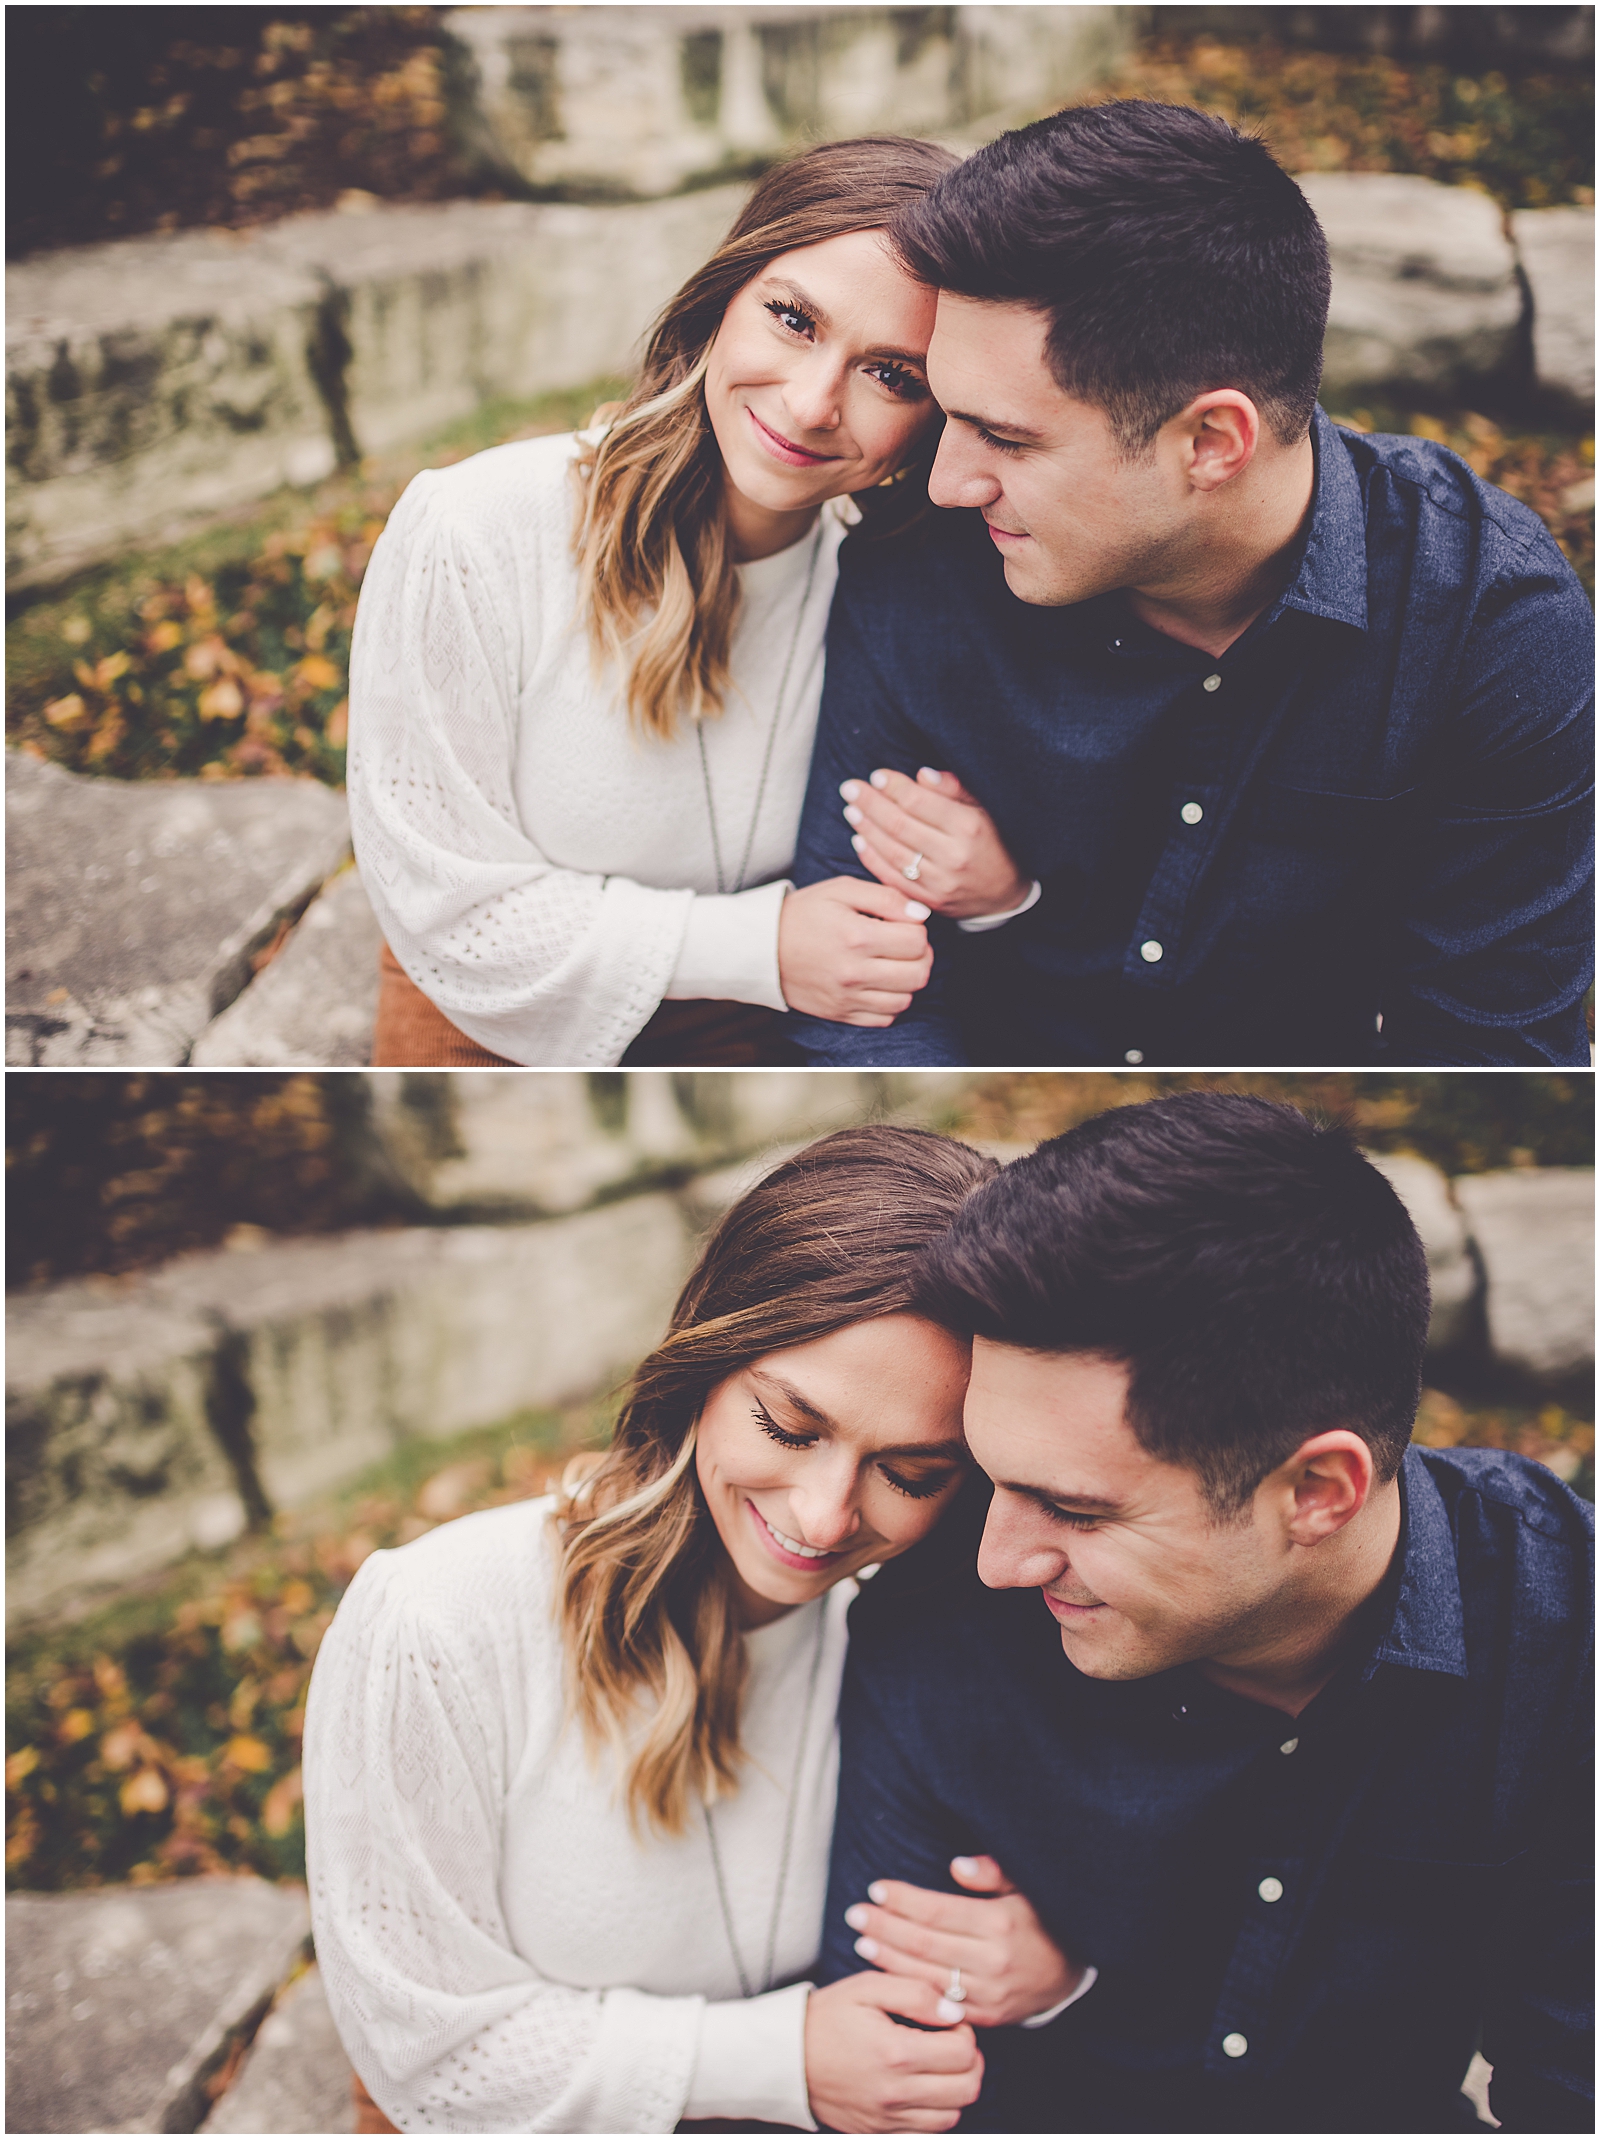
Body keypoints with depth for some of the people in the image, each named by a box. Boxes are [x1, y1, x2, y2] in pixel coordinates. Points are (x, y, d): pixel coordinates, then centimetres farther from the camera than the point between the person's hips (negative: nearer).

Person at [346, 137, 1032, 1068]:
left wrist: (994, 888, -23)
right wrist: (759, 944, -24)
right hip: (512, 1033, -2)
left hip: (757, 1027, 2)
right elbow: (450, 901, -18)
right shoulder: (471, 543, -22)